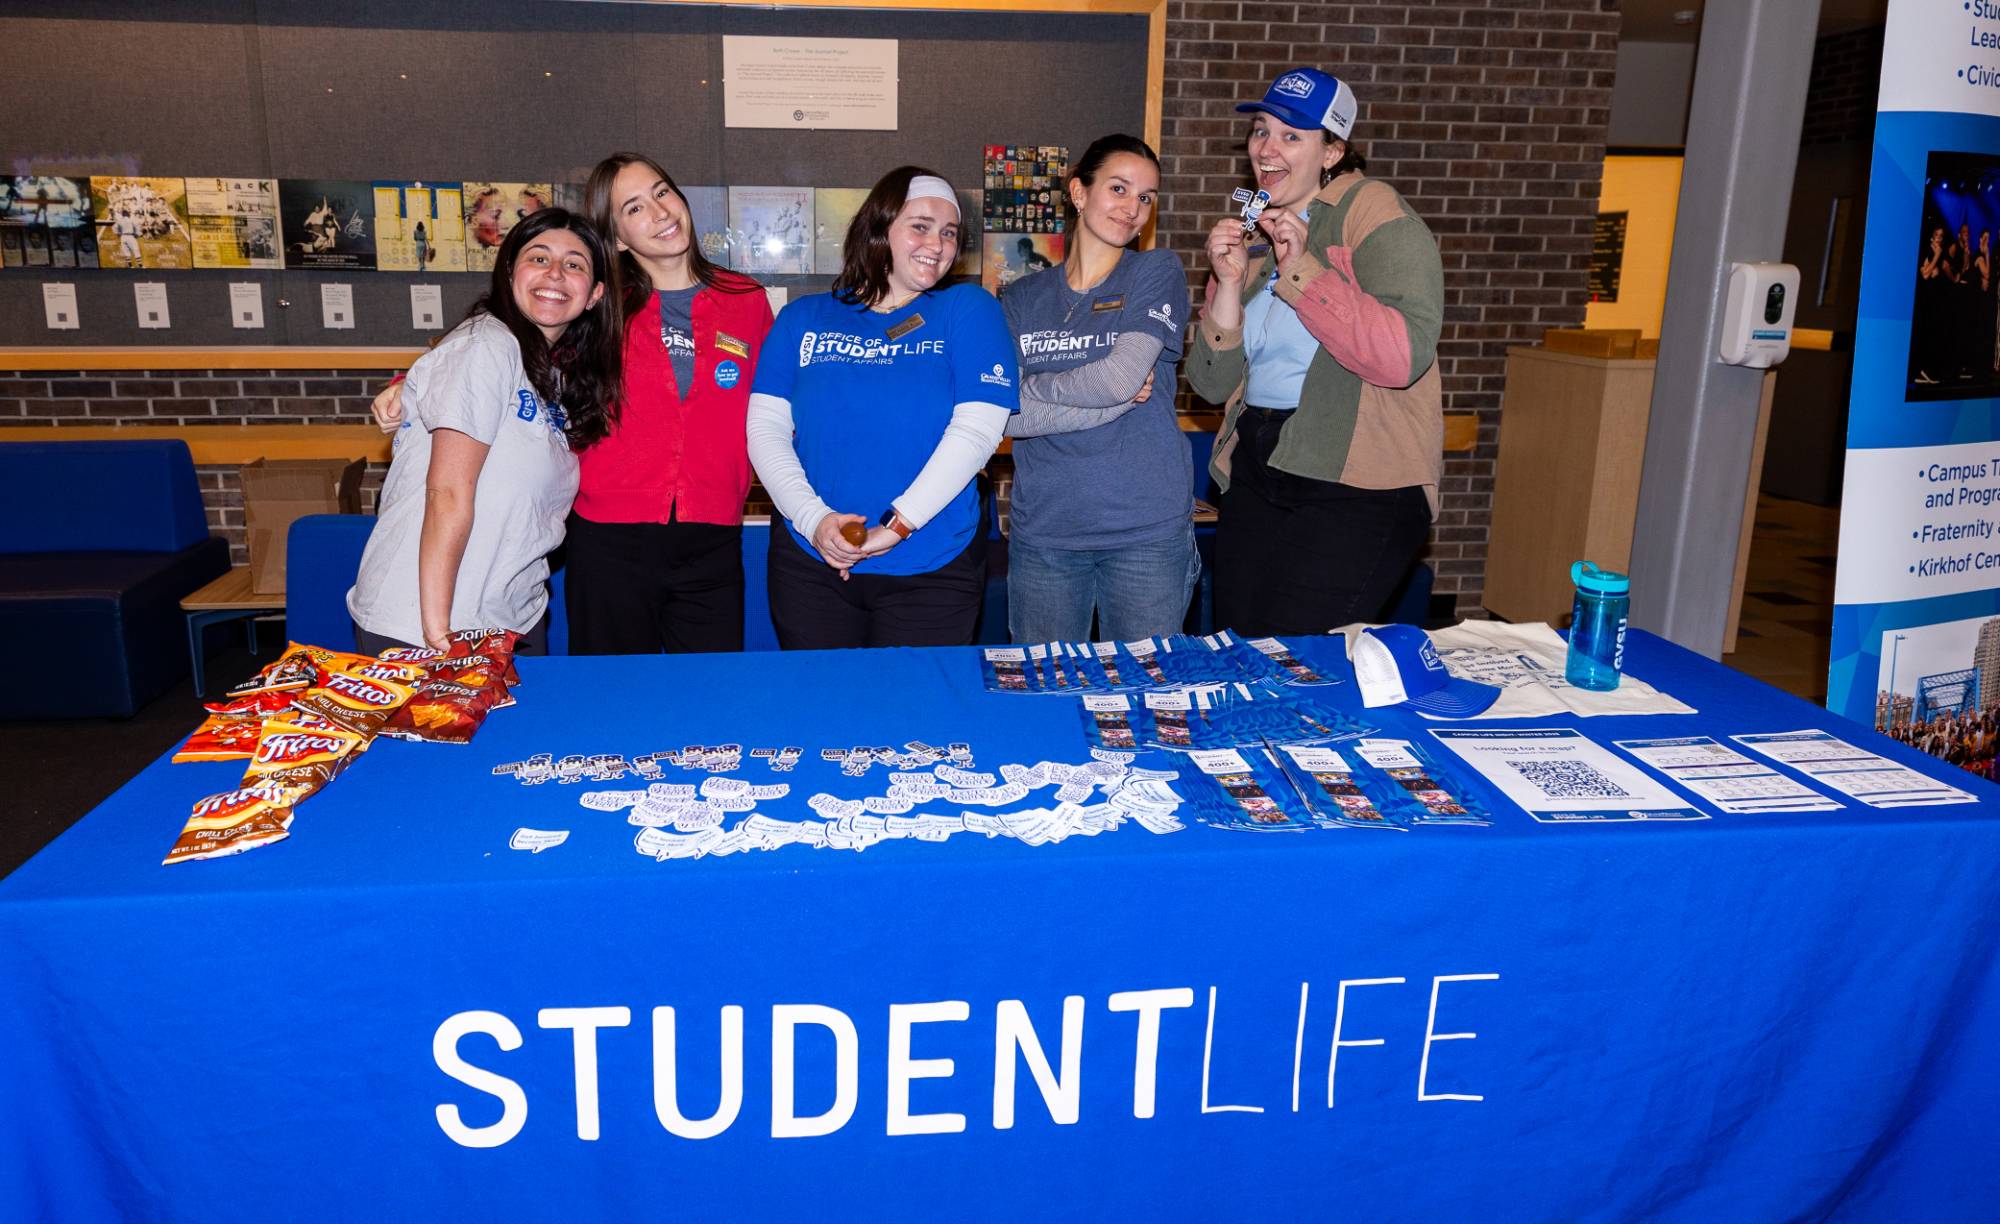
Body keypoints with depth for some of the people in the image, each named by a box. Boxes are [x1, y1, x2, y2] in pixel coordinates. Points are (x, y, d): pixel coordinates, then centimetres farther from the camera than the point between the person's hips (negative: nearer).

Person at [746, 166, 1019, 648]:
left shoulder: (968, 309, 2)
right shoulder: (803, 319, 9)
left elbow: (976, 430, -9)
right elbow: (765, 428, 2)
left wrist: (896, 527, -16)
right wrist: (813, 519, -14)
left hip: (931, 572, -2)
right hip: (810, 565, 2)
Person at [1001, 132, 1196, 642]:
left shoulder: (1157, 271, 2)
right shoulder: (1023, 298, 8)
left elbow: (1120, 378, -13)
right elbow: (1005, 416, -5)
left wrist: (1031, 384, 0)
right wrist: (1118, 401, -12)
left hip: (1147, 529, -2)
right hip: (1042, 531, 2)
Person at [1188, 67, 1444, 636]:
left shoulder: (1374, 213, -5)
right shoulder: (1249, 234, 14)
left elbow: (1404, 357, -20)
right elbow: (1213, 383, 8)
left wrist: (1301, 269, -20)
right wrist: (1228, 283, -6)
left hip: (1357, 484, -6)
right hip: (1256, 471, 6)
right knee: (1237, 644, 8)